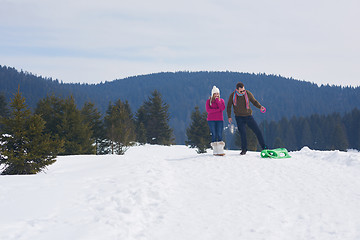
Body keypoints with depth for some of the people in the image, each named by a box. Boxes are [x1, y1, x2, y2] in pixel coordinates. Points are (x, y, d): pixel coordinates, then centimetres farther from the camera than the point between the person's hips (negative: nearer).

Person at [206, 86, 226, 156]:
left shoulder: (221, 100, 11)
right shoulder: (208, 101, 5)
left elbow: (223, 108, -7)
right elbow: (208, 110, -9)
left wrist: (217, 100, -8)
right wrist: (218, 109, -11)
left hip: (219, 120, 1)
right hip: (211, 120, -1)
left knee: (219, 134, -6)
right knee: (214, 134, -3)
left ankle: (220, 150, -10)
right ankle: (215, 150, -1)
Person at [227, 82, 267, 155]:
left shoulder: (248, 93, -8)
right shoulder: (232, 96, -8)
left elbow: (254, 101, 5)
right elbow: (229, 106, 5)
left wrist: (260, 107, -13)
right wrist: (229, 117, 1)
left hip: (248, 116, 1)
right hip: (239, 117, -1)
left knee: (257, 131, -2)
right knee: (242, 133, -8)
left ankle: (264, 147, 8)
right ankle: (244, 149, 7)